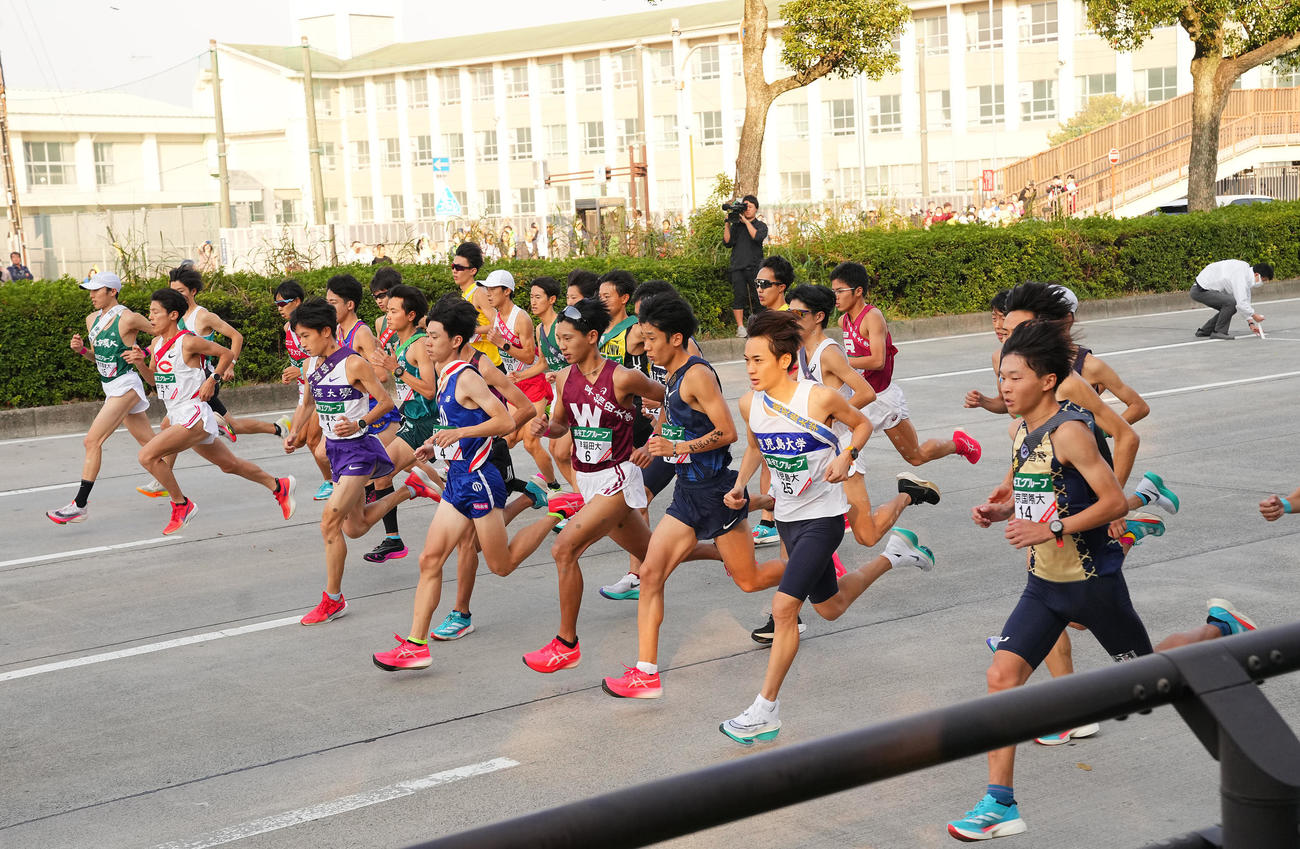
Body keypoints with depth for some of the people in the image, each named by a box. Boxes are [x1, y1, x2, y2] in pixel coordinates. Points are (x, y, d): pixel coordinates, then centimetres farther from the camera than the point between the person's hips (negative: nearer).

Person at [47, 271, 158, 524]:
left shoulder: (127, 318, -14)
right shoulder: (92, 320, 10)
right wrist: (81, 349, 1)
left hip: (126, 386, -8)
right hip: (111, 387, 8)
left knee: (92, 441, -13)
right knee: (150, 442, 14)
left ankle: (79, 505, -13)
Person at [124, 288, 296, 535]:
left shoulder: (188, 342, -15)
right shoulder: (156, 344, 8)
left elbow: (227, 354, -5)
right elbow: (154, 379, 20)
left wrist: (212, 379, -13)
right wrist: (141, 364, 2)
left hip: (194, 417, -9)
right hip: (178, 417, 9)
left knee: (147, 455, -18)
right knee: (229, 464, 18)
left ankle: (182, 506, -4)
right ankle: (279, 487, 32)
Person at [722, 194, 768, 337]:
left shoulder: (761, 226, 10)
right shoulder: (736, 225, 16)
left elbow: (757, 237, -11)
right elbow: (727, 242, 6)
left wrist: (746, 221, -11)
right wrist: (727, 225, -2)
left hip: (755, 266, -1)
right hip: (737, 267, 1)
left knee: (758, 297, -5)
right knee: (739, 296, -9)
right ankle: (740, 327, -8)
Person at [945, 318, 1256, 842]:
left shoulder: (1069, 431, -21)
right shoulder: (1021, 431, 4)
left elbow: (1114, 501, -22)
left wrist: (1052, 529, -27)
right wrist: (999, 510, 0)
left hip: (1092, 581, -7)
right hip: (1044, 582, 7)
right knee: (1002, 675, -6)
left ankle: (1219, 628, 41)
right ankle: (1000, 805, -2)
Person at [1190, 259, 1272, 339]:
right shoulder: (1240, 277, -24)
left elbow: (1245, 301, 13)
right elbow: (1241, 303, -28)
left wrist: (1251, 323, 8)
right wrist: (1254, 315, -12)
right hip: (1200, 290, -10)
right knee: (1231, 302, -24)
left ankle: (1204, 331, 21)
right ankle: (1219, 332, -11)